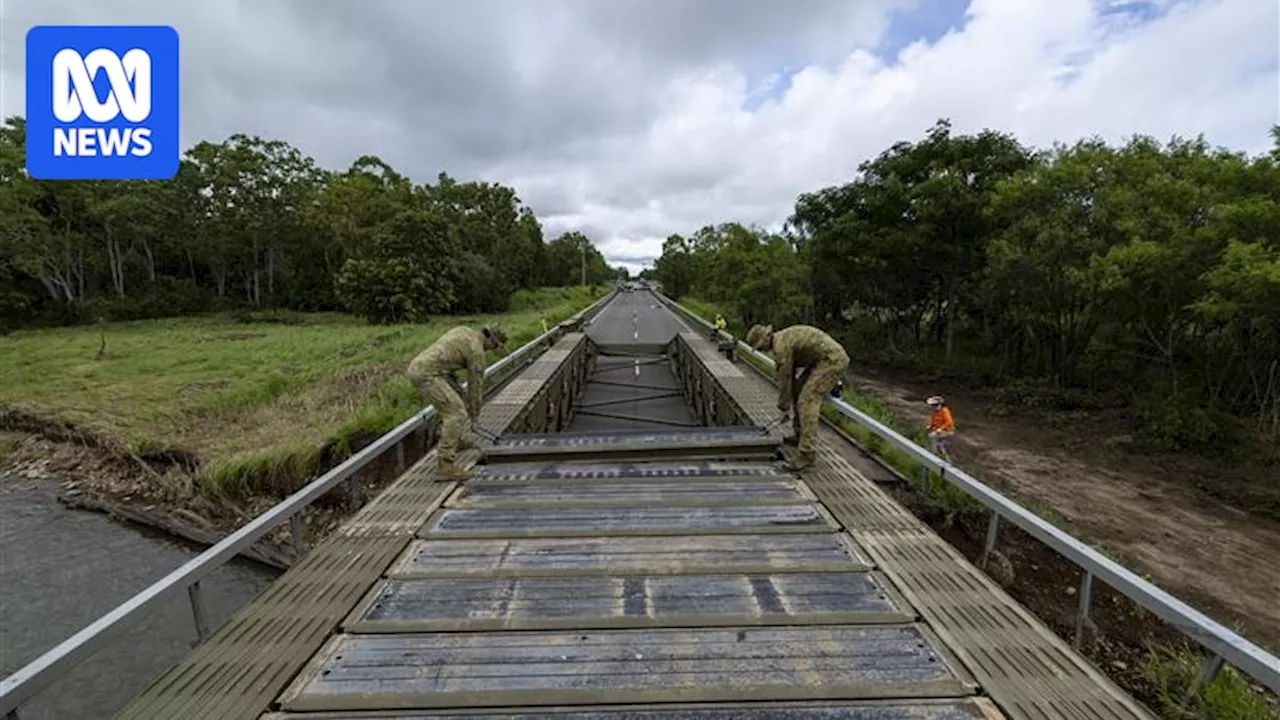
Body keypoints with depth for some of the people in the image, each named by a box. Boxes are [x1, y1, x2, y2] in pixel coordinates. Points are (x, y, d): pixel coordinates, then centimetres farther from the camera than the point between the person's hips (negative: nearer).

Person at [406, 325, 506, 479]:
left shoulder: (463, 331, 20)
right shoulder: (477, 351, -7)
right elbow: (475, 384, 1)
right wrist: (474, 412, 14)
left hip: (418, 367, 10)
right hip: (426, 374, -10)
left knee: (454, 398, 27)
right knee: (457, 414, -13)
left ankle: (453, 441, 41)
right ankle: (445, 466, -16)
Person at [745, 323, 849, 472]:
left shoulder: (780, 345, -18)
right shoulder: (783, 339, 15)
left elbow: (784, 377, -11)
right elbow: (790, 373, 21)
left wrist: (783, 405, 2)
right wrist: (788, 400, 25)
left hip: (832, 361, -11)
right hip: (825, 359, 11)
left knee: (807, 401, -15)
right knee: (798, 390, 18)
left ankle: (807, 453, -13)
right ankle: (800, 436, 29)